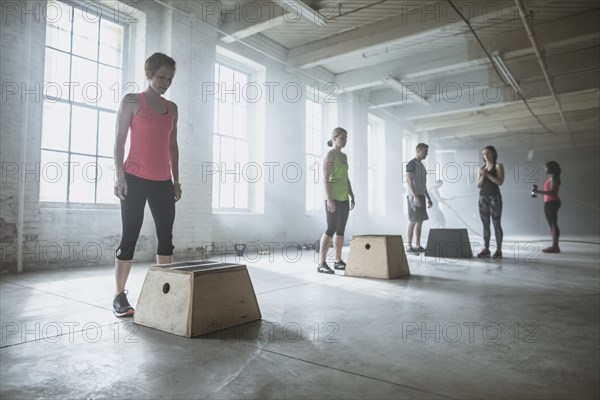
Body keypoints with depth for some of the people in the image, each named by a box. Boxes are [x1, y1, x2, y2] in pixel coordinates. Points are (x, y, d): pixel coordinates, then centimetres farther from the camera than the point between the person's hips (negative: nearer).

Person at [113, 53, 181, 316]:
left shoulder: (172, 108, 15)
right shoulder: (132, 101, 2)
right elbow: (120, 140, -2)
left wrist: (176, 180, 11)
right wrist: (120, 176, -11)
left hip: (163, 182, 5)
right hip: (135, 179, -5)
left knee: (166, 236, 5)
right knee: (130, 237, -3)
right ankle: (120, 296, 6)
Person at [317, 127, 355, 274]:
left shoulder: (344, 156, 16)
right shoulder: (329, 154, -8)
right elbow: (326, 178, -16)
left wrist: (352, 197, 15)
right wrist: (329, 199, -23)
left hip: (343, 197, 8)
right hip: (333, 196, -8)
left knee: (341, 230, 9)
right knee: (331, 229, -13)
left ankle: (338, 261, 16)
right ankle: (321, 264, -10)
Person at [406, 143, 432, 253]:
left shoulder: (421, 165, 20)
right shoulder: (411, 164, -8)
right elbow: (409, 181, -17)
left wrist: (428, 198, 20)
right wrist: (415, 197, -25)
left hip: (421, 196, 9)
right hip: (414, 196, -9)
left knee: (420, 221, 7)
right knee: (413, 221, -8)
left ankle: (418, 246, 12)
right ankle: (409, 246, -4)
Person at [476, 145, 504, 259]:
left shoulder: (498, 166, 2)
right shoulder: (481, 168, 15)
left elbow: (500, 182, -10)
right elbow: (478, 185, 8)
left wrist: (488, 174, -13)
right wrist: (483, 176, -7)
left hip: (494, 197, -5)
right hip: (482, 197, 5)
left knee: (496, 224, -5)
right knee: (485, 224, 4)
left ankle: (498, 250, -2)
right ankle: (485, 249, 6)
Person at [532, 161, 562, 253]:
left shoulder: (554, 177, -11)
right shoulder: (551, 177, 17)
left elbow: (552, 192, -21)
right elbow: (551, 192, 15)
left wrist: (538, 191, -26)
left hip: (551, 203, -10)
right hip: (549, 203, 10)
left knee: (553, 224, -10)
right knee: (552, 225, 10)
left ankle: (555, 246, -10)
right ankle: (555, 246, 13)